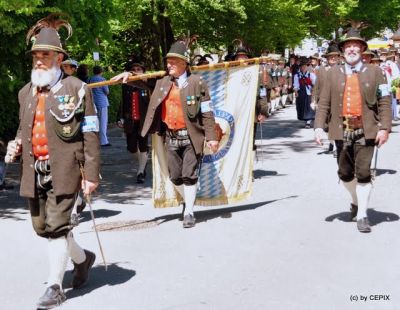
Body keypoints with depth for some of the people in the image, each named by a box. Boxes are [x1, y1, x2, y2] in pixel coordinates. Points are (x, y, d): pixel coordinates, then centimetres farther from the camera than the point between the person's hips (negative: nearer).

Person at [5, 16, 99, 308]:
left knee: (56, 226, -7)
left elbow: (90, 136, -8)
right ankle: (82, 257, 36)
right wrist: (16, 145, 2)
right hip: (34, 171, 7)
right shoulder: (26, 92, 13)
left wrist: (91, 174, -12)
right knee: (42, 226, 13)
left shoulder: (76, 89, -6)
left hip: (64, 171, -7)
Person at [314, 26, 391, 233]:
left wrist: (384, 128, -9)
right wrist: (319, 126, -5)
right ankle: (356, 201, 37)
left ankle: (362, 215, 5)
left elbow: (384, 102, 0)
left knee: (363, 173, -5)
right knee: (345, 173, 11)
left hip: (365, 130, -2)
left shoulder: (374, 72, 3)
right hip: (342, 130, 2)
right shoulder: (333, 74, 8)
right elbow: (324, 103, 5)